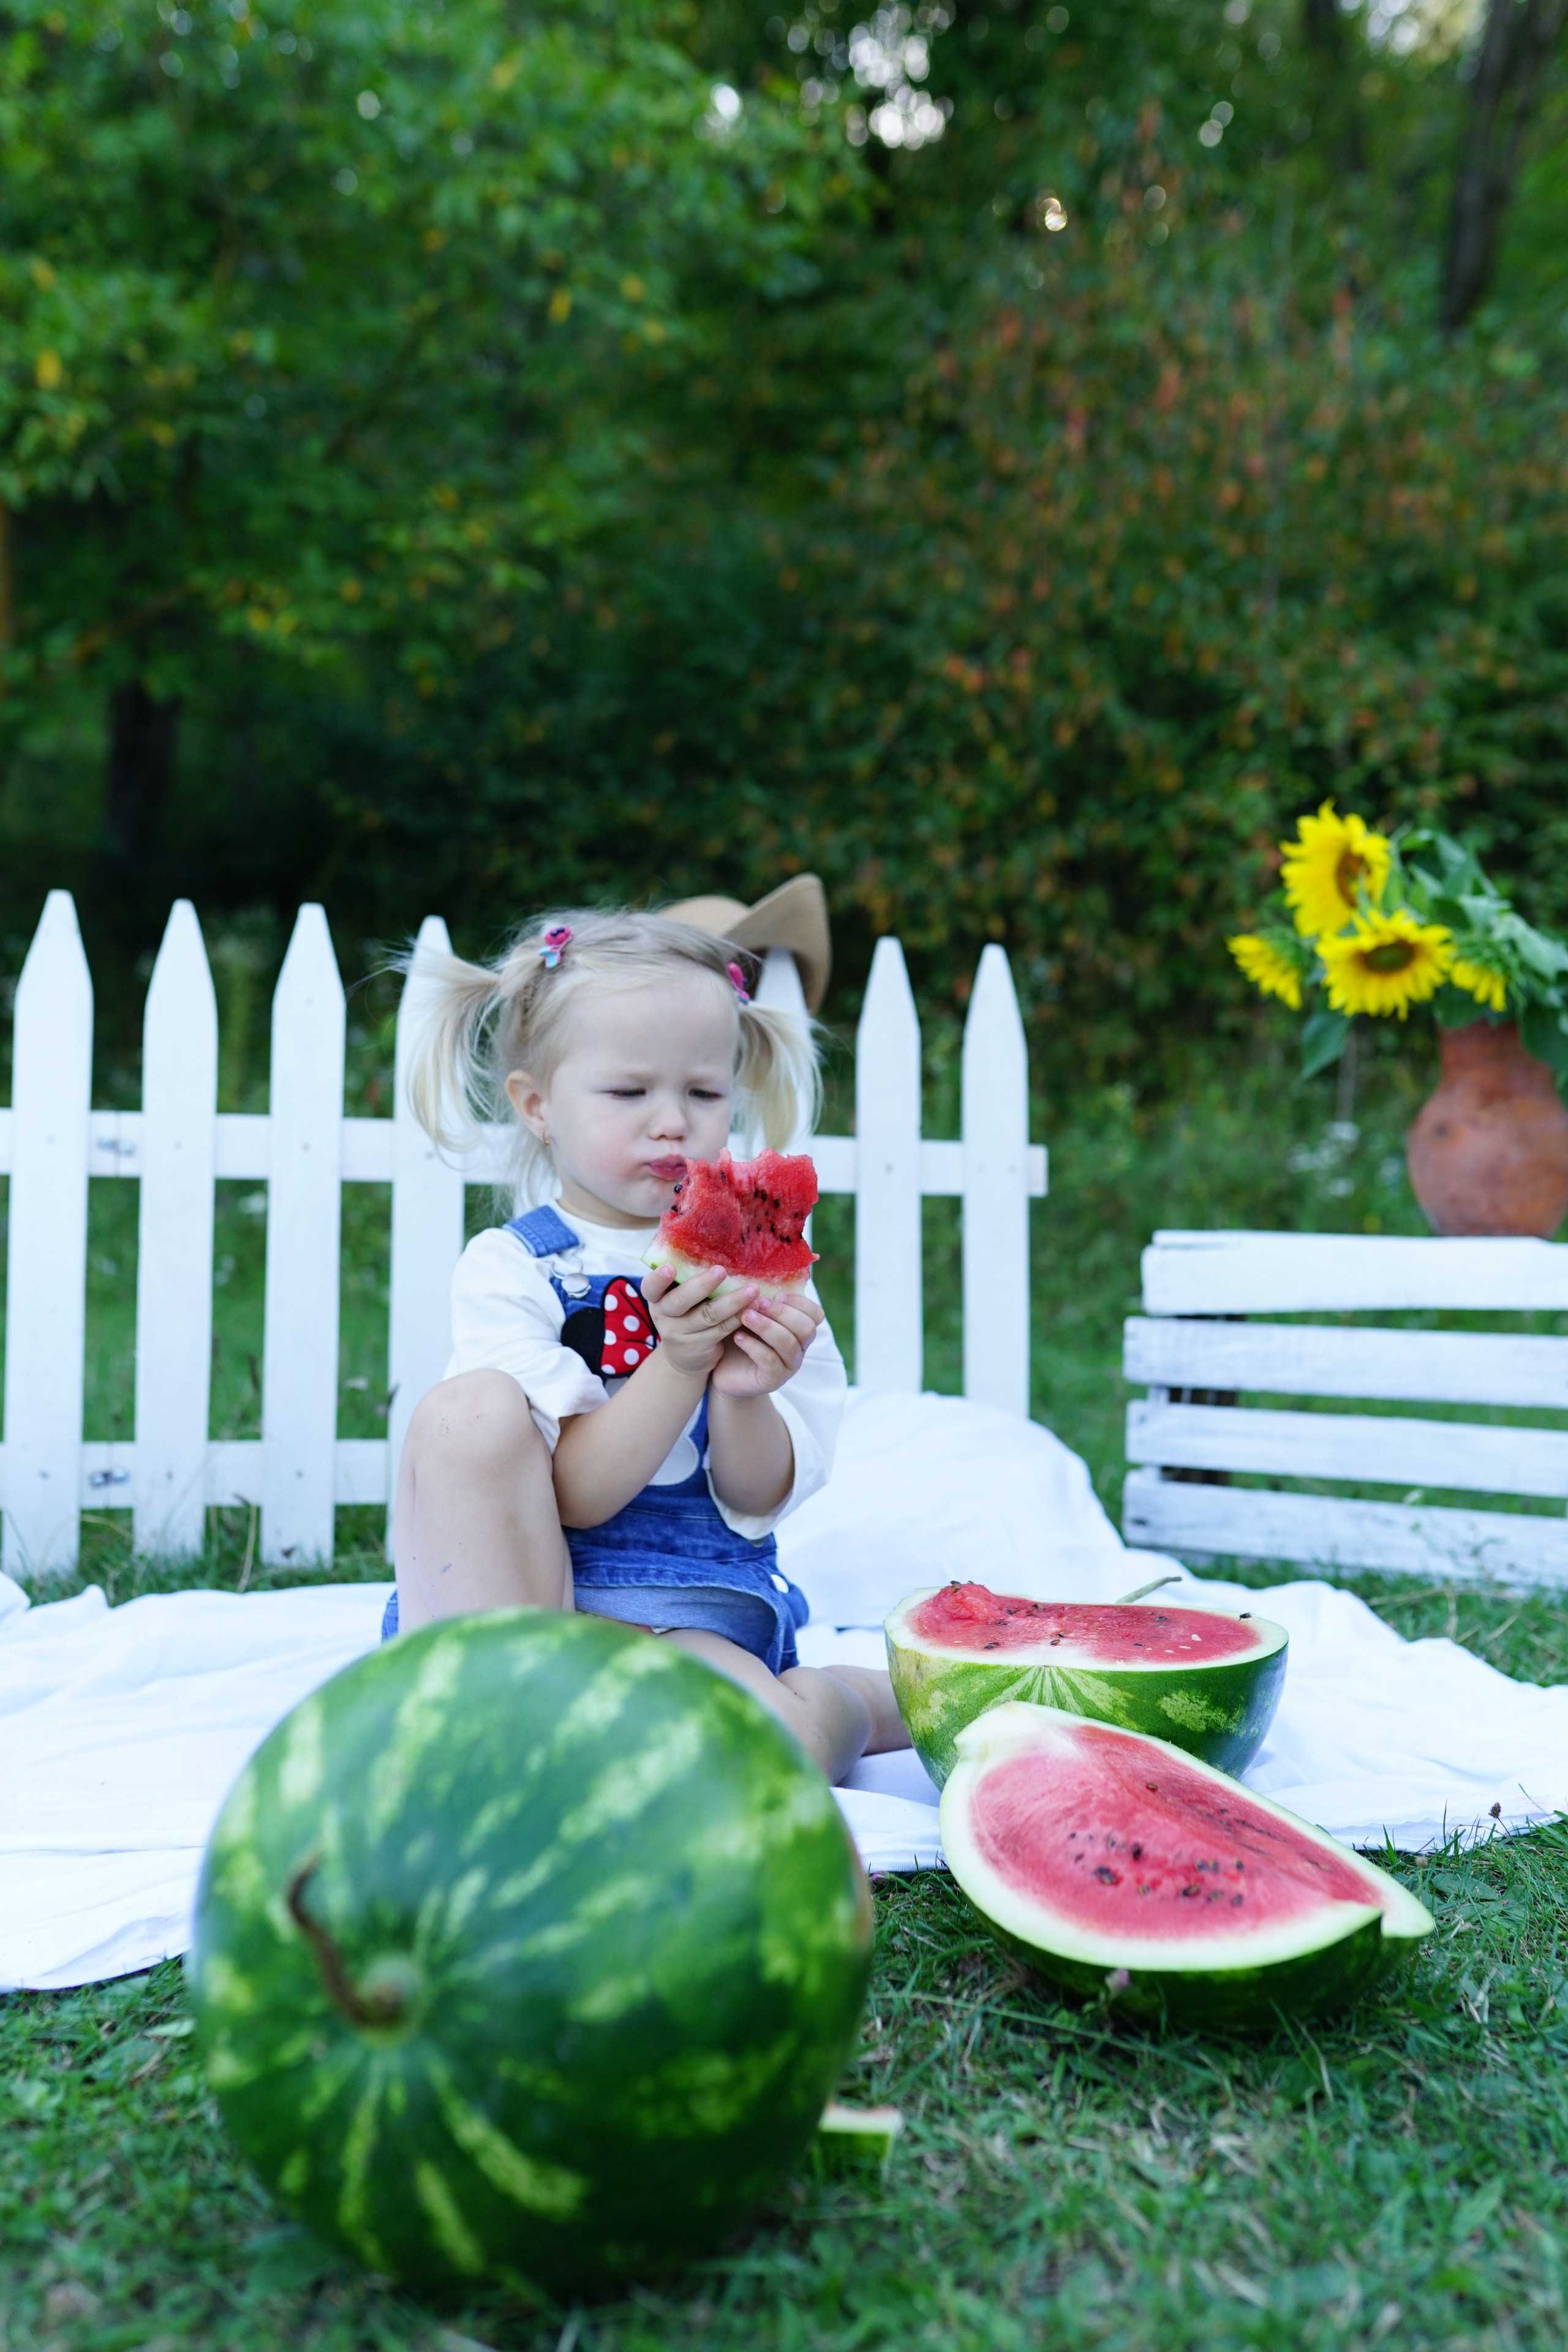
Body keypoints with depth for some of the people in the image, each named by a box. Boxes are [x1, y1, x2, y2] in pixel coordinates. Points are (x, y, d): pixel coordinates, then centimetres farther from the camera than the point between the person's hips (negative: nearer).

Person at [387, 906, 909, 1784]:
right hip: (501, 1602, 0)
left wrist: (742, 1395, -22)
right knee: (468, 1412, -27)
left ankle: (858, 1701, 3)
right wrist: (678, 1364, -27)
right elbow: (575, 1496, -13)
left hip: (695, 1614, 1)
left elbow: (756, 1503, 0)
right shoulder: (507, 1268, -3)